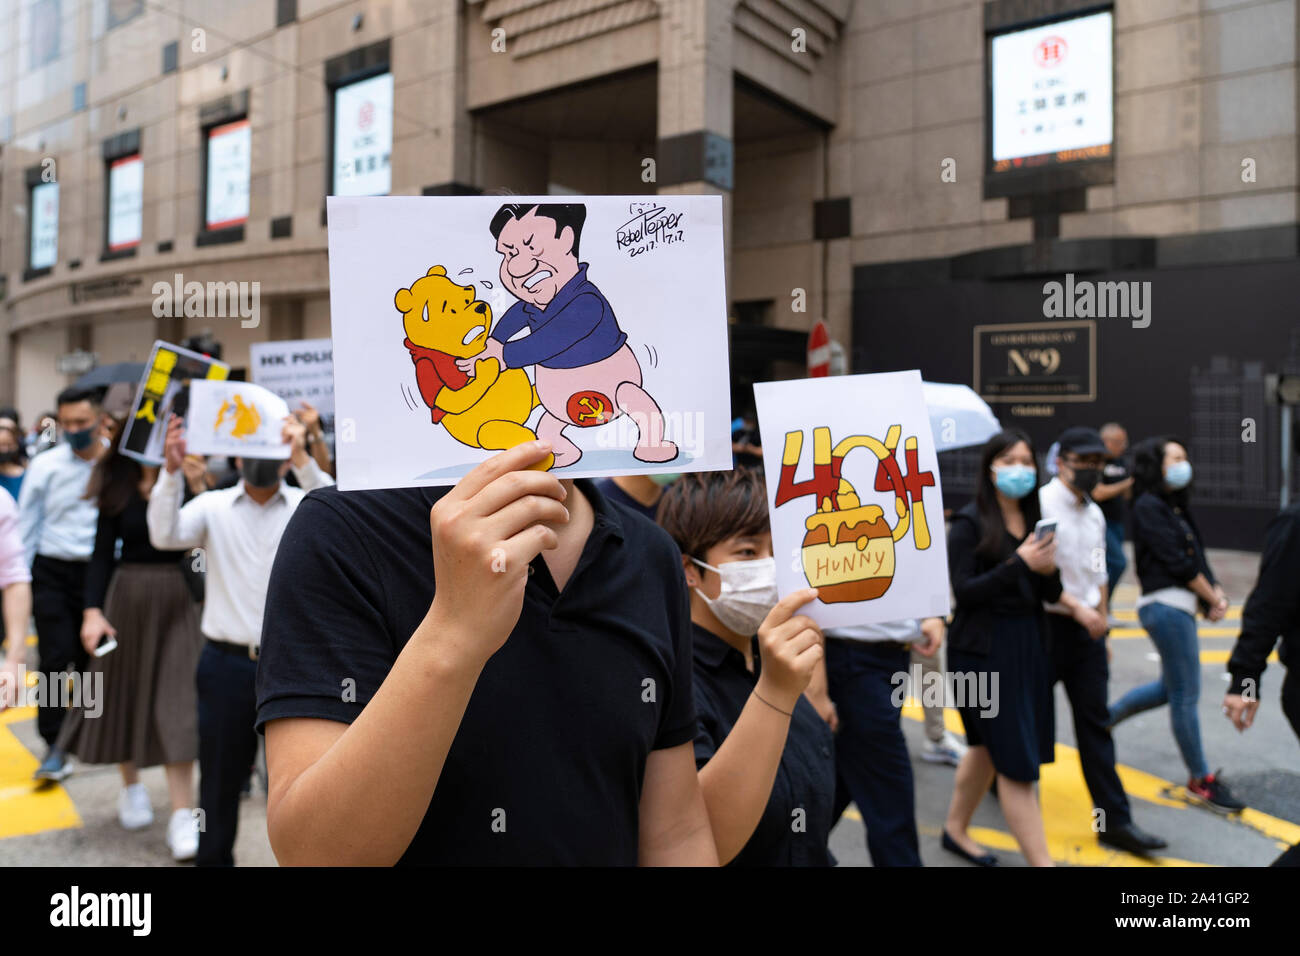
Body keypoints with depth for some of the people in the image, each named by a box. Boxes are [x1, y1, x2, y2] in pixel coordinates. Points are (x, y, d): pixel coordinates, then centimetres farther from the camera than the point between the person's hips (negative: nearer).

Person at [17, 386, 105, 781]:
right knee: (55, 658, -4)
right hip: (52, 572, 0)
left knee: (90, 657, 11)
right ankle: (54, 746, 4)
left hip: (99, 571, 1)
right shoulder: (45, 465, -2)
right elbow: (26, 526, 4)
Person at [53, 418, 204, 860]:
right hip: (127, 595, 3)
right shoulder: (117, 483, 1)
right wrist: (93, 609, -7)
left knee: (176, 702, -5)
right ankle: (131, 786, 38)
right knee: (124, 690, 15)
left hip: (177, 596, -3)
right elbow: (102, 552, 2)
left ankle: (183, 814, 0)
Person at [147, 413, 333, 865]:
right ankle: (213, 857, 33)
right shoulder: (213, 506, 4)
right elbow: (166, 534, -13)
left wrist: (303, 460, -33)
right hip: (227, 663, 1)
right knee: (220, 777, 15)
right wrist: (171, 469, -27)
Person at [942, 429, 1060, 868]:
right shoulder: (970, 523, -11)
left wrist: (1049, 570, -13)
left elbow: (1050, 594, 9)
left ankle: (955, 830, 37)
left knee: (987, 748, 19)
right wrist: (1019, 563, -24)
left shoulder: (1034, 520, 8)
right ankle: (1041, 860, 4)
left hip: (1027, 647, 7)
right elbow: (964, 591, -17)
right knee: (1016, 763, -4)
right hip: (983, 651, -7)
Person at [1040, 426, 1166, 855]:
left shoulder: (1094, 514, 12)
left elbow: (1098, 575, 19)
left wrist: (1102, 627, 18)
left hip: (1086, 628, 7)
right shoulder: (1042, 504, -12)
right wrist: (1077, 608, -23)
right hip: (1048, 624, -6)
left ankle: (1115, 819, 10)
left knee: (1095, 723, 6)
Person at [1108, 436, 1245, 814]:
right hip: (1166, 605, -10)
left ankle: (1106, 717, 32)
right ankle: (1201, 781, 9)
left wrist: (1216, 592, -4)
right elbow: (1178, 562, -15)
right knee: (1186, 694, -1)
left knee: (1171, 687, 19)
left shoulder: (1174, 507, 17)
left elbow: (1196, 556, 12)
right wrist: (1213, 599, -6)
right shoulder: (1149, 506, -12)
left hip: (1178, 605, 10)